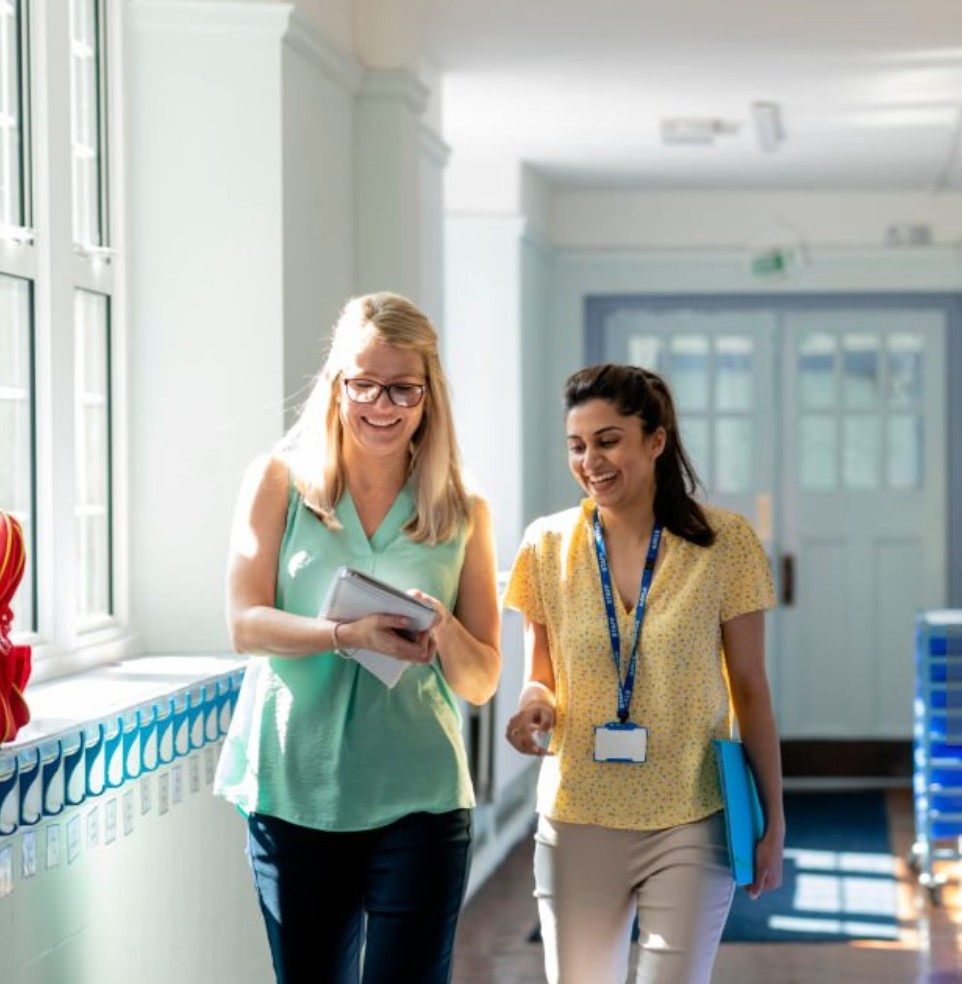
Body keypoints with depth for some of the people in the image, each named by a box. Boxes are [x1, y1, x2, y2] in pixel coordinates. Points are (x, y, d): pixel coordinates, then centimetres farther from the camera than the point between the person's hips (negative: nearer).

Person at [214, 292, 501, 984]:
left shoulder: (464, 514, 6)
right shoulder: (280, 481, 3)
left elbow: (481, 682, 5)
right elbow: (246, 623, -7)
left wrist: (444, 633, -17)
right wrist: (351, 635, -24)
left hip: (418, 800, 0)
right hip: (294, 791, 0)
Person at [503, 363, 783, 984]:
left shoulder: (724, 543, -5)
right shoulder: (548, 546, 0)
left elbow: (750, 689, 0)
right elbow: (540, 679, 11)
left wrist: (773, 819, 1)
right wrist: (534, 706, -13)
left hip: (691, 825, -2)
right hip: (577, 823, 2)